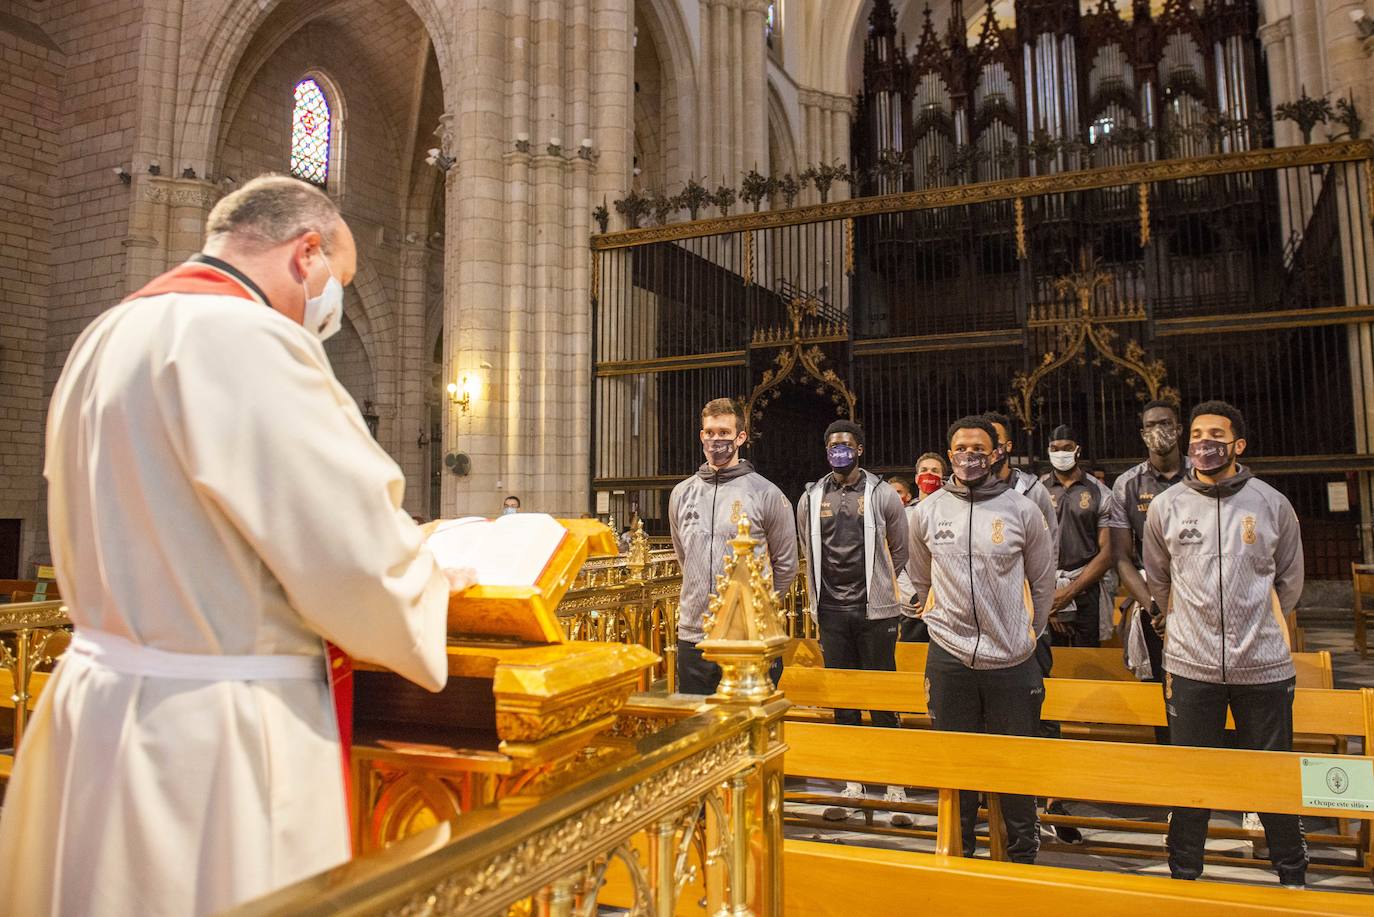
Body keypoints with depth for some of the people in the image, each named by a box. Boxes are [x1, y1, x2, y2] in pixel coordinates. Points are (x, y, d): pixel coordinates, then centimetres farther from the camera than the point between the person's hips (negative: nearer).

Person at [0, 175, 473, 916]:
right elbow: (356, 554, -21)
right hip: (209, 730, -9)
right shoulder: (243, 338, -20)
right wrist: (433, 591, 0)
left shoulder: (107, 338, 10)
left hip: (103, 697, 10)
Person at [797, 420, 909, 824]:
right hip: (831, 612, 3)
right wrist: (827, 588, 11)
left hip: (874, 610, -3)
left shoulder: (882, 494, -2)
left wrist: (880, 586, 9)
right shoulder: (811, 498, 6)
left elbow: (900, 551, 6)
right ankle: (852, 783, 22)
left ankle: (895, 786, 13)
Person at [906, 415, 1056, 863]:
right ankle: (958, 855, 29)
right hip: (949, 658, 1)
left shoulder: (1023, 510, -2)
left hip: (1012, 660, -1)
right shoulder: (927, 511, 2)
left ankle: (1023, 856, 28)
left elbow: (1043, 582, 10)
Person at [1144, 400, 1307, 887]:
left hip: (1264, 665, 0)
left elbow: (1289, 582, 13)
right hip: (1191, 666, 0)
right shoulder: (1165, 506, 1)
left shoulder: (1272, 504, 0)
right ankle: (1183, 876, 25)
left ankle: (1293, 876, 33)